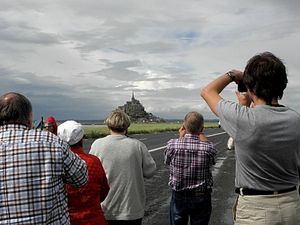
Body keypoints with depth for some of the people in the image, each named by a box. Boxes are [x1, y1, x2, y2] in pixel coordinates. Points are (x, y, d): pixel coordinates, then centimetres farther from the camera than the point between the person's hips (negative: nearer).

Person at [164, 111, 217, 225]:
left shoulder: (172, 144, -17)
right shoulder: (208, 148, -18)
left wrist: (181, 137, 4)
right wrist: (202, 135, 7)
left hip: (178, 196, 1)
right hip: (201, 198, 0)